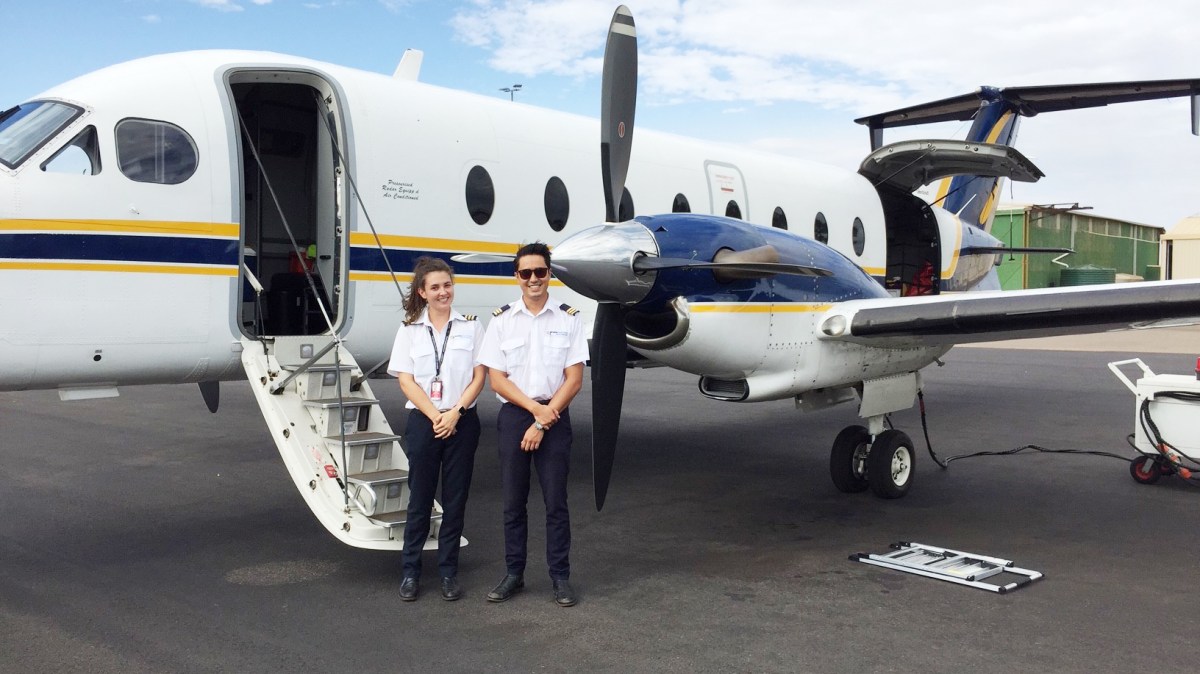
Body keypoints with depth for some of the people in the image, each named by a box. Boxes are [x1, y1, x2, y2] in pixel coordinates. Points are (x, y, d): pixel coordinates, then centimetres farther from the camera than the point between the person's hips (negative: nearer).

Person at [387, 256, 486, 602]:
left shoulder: (471, 326, 4)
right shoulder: (409, 330, 4)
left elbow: (479, 377, 1)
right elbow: (406, 381, -1)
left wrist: (455, 413, -11)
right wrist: (435, 417, -11)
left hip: (462, 422, 0)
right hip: (423, 421, 0)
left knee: (455, 499, 6)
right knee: (420, 499, 5)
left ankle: (448, 572, 16)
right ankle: (411, 571, 15)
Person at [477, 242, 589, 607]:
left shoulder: (568, 319, 1)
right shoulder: (502, 320, 2)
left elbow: (574, 379, -3)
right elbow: (497, 380, 0)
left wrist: (543, 422, -9)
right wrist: (534, 409, -12)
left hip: (555, 417, -1)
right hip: (513, 416, 1)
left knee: (556, 501, 2)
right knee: (513, 501, 8)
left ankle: (560, 577, 12)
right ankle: (513, 574, 20)